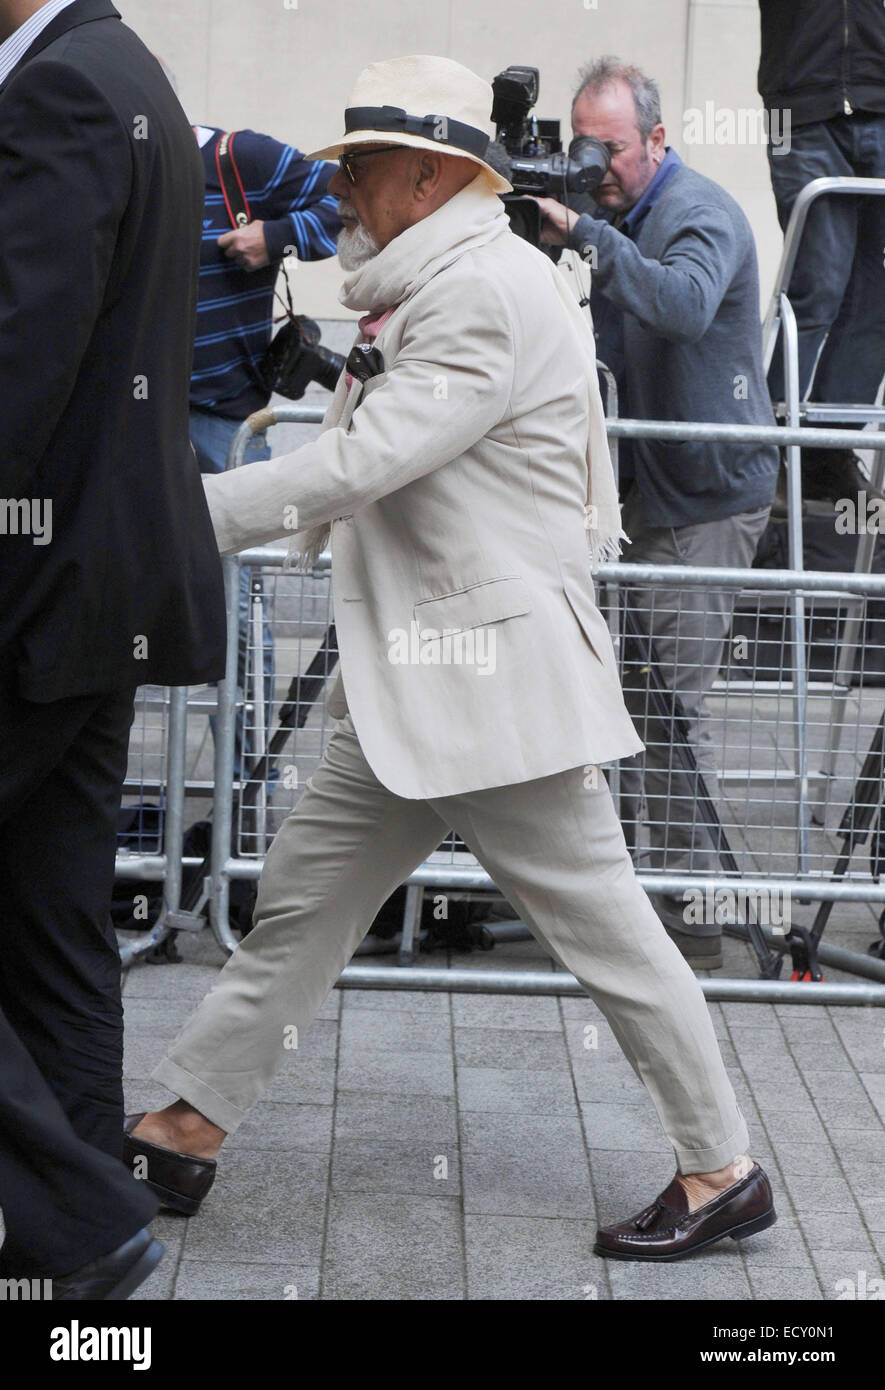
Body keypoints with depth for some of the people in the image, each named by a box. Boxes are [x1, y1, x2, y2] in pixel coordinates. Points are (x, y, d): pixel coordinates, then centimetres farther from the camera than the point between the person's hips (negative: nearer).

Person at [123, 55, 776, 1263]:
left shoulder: (491, 289, -16)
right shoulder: (429, 294, 18)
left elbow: (362, 465, -23)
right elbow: (365, 470, 22)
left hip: (499, 677, -10)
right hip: (411, 687, 10)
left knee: (601, 924, -2)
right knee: (301, 898, 11)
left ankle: (724, 1173, 10)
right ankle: (187, 1130, 19)